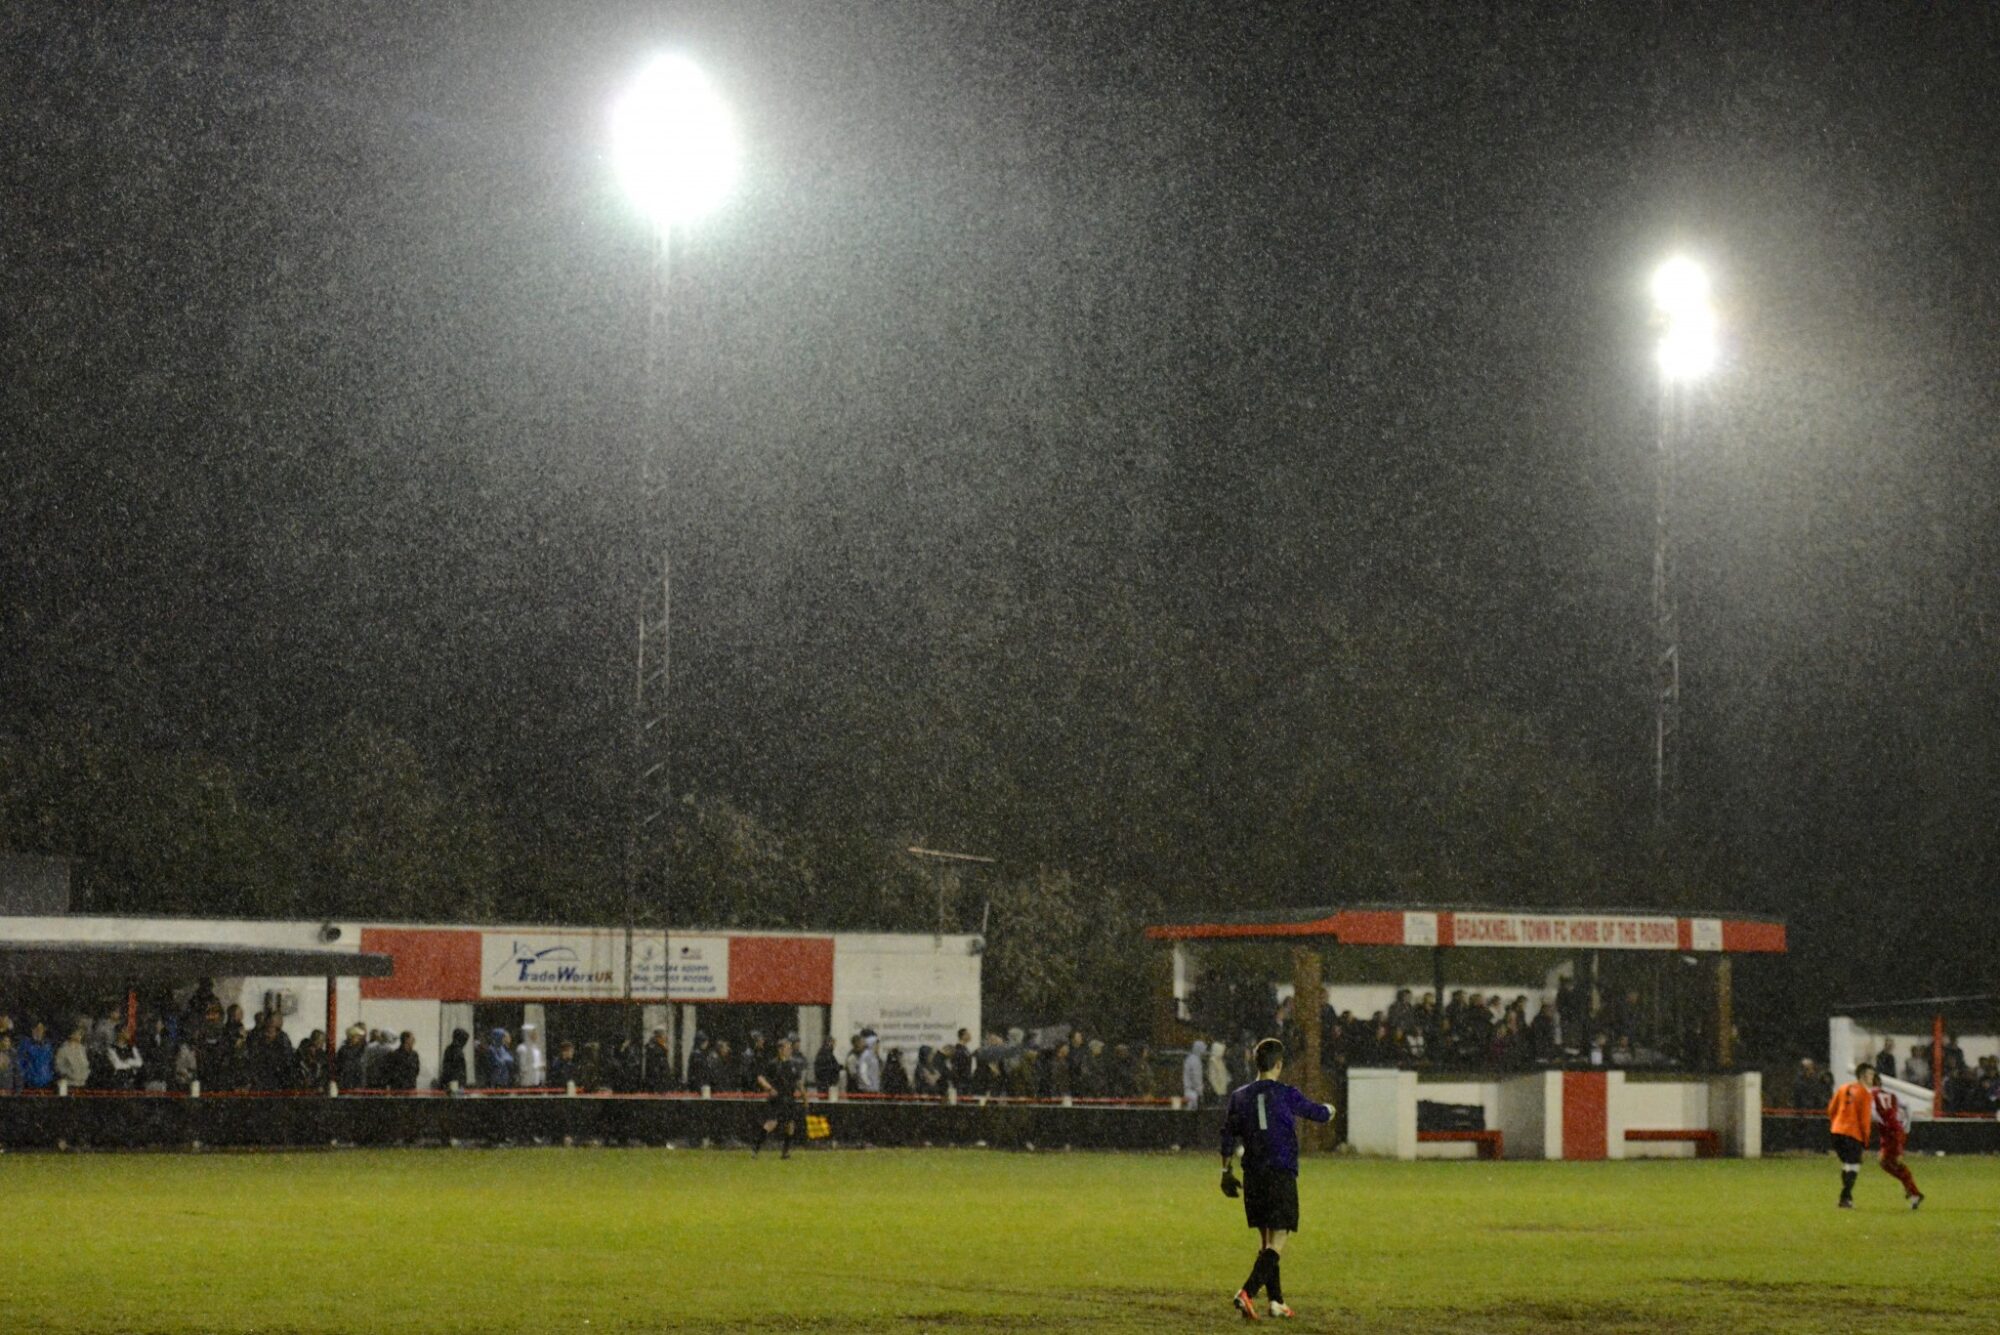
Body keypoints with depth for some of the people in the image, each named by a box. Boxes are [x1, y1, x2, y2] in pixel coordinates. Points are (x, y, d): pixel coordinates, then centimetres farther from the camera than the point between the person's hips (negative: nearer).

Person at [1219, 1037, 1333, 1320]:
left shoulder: (1240, 1096, 5)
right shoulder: (1285, 1094, -7)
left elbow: (1228, 1136, 9)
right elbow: (1318, 1113, 8)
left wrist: (1226, 1172, 19)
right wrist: (1329, 1110, 32)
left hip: (1253, 1177, 5)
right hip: (1281, 1175, -5)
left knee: (1265, 1240, 15)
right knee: (1277, 1242, -6)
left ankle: (1276, 1301, 17)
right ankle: (1247, 1292, -23)